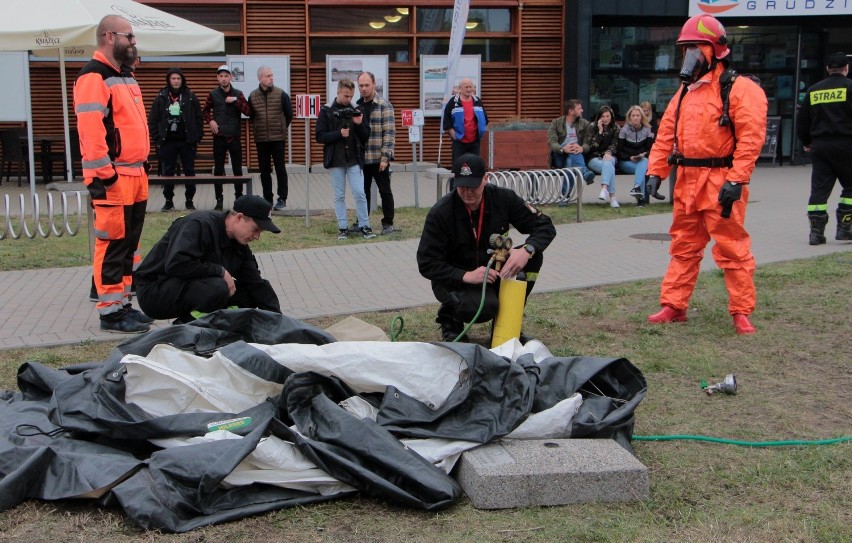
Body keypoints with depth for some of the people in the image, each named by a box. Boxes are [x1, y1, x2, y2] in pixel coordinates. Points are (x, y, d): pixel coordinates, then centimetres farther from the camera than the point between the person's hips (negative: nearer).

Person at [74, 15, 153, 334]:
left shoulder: (125, 77, 19)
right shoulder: (93, 78, -12)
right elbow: (91, 131, -19)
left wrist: (143, 166, 20)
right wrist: (103, 176, -22)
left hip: (135, 175, 9)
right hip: (113, 178, -9)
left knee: (129, 244, 13)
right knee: (113, 245, -5)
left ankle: (123, 304, 22)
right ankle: (110, 313, 1)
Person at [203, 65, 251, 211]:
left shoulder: (238, 94, 3)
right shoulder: (213, 94, 3)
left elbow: (248, 111, -7)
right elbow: (205, 111, 16)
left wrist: (236, 101, -15)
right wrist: (210, 121, -2)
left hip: (234, 137, 0)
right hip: (219, 137, 0)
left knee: (237, 169, 4)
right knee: (218, 170, 3)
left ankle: (239, 198, 13)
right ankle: (219, 200, 10)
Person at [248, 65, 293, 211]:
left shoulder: (281, 94, -3)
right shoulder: (253, 96, 3)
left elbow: (289, 114, 5)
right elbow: (251, 116, 16)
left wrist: (282, 129, 9)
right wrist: (258, 128, 11)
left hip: (278, 139, -3)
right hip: (260, 140, 3)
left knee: (280, 169, 0)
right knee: (264, 170, 8)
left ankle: (282, 199, 6)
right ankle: (267, 198, 16)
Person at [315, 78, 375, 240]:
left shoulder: (355, 111, 7)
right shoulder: (326, 111, 0)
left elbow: (365, 137, 9)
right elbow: (319, 136, -5)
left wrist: (359, 125, -10)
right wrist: (339, 133, -16)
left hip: (354, 160, 1)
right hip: (335, 160, -1)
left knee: (360, 193, -4)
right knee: (339, 196, 5)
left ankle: (364, 226, 6)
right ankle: (342, 228, 12)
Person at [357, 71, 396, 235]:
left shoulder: (384, 106, -6)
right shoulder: (357, 106, 11)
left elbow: (389, 133, -11)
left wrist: (385, 157, -16)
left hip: (379, 158, -5)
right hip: (361, 158, 5)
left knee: (385, 191, 4)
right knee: (362, 191, 12)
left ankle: (388, 223, 12)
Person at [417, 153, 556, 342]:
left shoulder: (503, 199, -11)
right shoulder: (441, 213, -20)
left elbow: (545, 226, -8)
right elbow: (426, 264, -19)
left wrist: (527, 250, -30)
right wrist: (466, 276, -32)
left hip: (493, 271, 5)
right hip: (455, 279, -5)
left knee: (533, 256, -19)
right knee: (485, 307, -35)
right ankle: (450, 318, 3)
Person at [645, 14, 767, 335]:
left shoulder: (738, 88, -8)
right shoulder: (685, 91, 17)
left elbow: (750, 137, -15)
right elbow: (666, 134, 17)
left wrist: (736, 180, -21)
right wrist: (655, 171, 9)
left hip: (720, 183, -7)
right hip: (687, 181, 7)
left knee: (732, 248, -2)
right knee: (683, 247, 13)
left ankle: (741, 312, 7)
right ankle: (673, 306, 20)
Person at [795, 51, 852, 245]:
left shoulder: (813, 90, 10)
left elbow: (802, 120, 14)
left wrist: (806, 142, 27)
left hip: (819, 147, 4)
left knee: (819, 189, 4)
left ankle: (816, 231, 1)